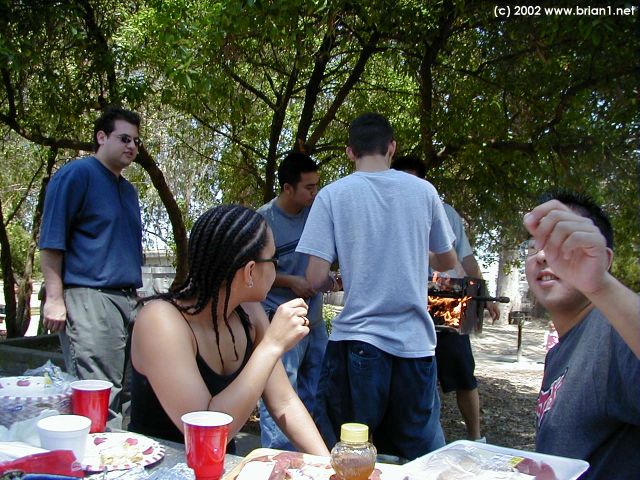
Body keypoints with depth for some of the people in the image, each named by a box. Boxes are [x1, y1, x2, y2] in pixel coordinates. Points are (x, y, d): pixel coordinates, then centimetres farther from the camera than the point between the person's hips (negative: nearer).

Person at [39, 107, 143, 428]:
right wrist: (54, 299, -15)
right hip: (89, 298, -8)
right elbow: (51, 242, -9)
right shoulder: (76, 174, -3)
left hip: (128, 300, 8)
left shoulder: (128, 190, 21)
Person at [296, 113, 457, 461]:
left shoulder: (332, 195, -5)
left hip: (356, 339, -2)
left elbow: (316, 278, -9)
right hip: (414, 341, 2)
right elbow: (447, 262, 14)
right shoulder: (424, 191, 2)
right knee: (424, 453, 15)